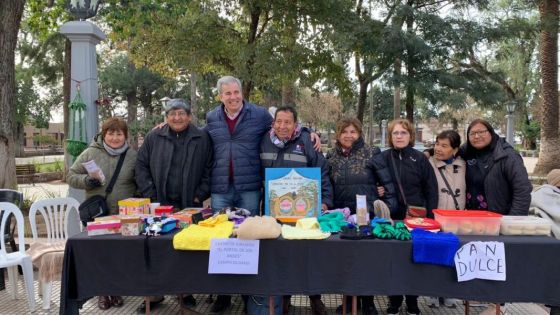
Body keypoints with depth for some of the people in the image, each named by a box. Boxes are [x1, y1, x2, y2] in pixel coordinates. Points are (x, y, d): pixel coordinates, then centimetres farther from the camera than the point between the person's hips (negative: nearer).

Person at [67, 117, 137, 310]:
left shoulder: (133, 156, 1)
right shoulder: (90, 153, -1)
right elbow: (71, 176, 4)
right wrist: (86, 181, -16)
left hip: (125, 215, 1)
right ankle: (102, 292, 22)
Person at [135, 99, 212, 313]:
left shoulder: (202, 138, 3)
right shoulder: (154, 138, 6)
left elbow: (209, 169, 3)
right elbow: (142, 166, 7)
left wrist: (200, 195, -5)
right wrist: (149, 195, -2)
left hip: (190, 206, -1)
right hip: (160, 205, 1)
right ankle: (155, 293, 19)